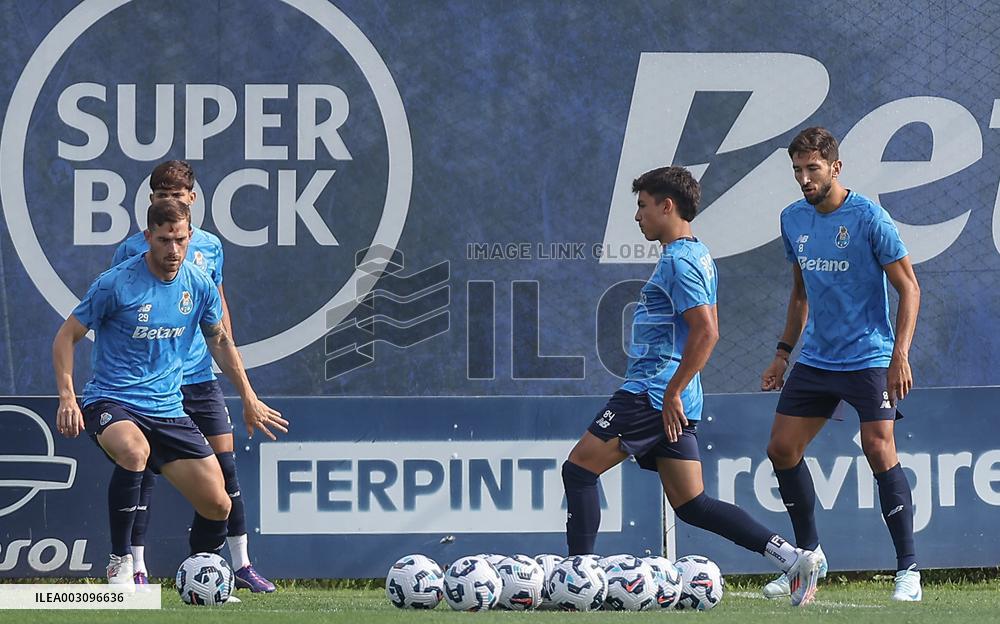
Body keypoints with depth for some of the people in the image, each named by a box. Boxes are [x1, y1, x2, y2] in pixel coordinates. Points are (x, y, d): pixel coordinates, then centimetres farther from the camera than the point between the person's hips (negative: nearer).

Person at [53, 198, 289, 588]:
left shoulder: (199, 286, 2)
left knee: (217, 505, -3)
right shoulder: (115, 284, -12)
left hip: (168, 409, 5)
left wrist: (249, 399, 19)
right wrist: (67, 397, -15)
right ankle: (119, 563, -25)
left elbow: (220, 341, 20)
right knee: (134, 451, -39)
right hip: (111, 402, -5)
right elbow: (66, 337, -3)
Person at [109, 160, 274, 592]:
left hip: (200, 377, 3)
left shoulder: (209, 246, 8)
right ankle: (137, 569, 5)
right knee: (143, 469, -3)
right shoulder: (133, 249, -3)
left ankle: (241, 564, 9)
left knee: (225, 464, 1)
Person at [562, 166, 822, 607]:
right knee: (690, 504, 7)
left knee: (579, 468, -2)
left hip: (652, 394, -10)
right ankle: (791, 558, -1)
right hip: (673, 398, 10)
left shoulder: (678, 261, -14)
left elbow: (706, 334, -23)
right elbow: (705, 330, 26)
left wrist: (671, 392, -21)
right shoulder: (698, 256, 18)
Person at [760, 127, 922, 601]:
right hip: (815, 361, 7)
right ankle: (808, 554, 19)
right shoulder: (794, 219, 7)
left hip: (869, 360, -7)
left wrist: (900, 356, -19)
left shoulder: (868, 218, -12)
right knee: (782, 449, 3)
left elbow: (909, 288, -10)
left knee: (880, 452, -14)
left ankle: (908, 569, -8)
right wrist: (783, 353, 17)